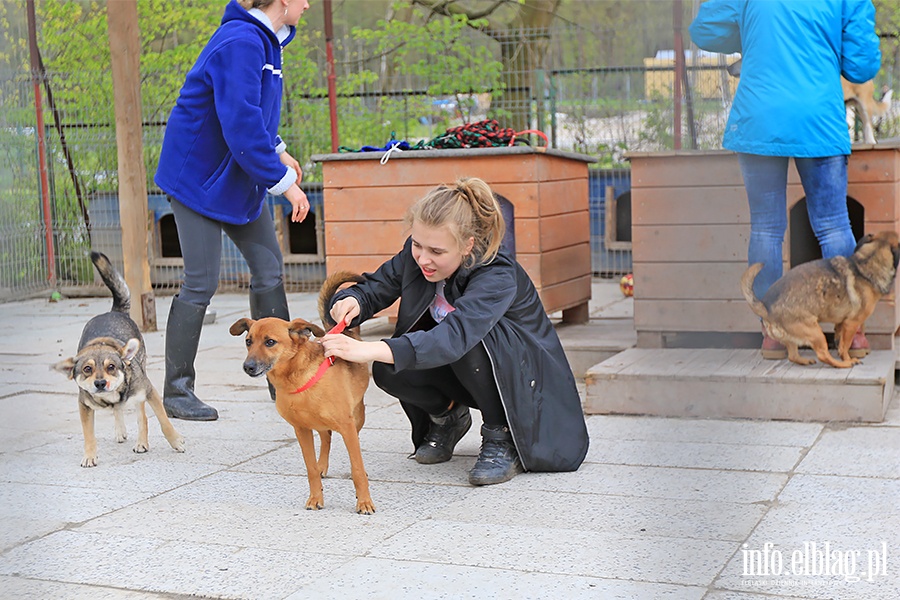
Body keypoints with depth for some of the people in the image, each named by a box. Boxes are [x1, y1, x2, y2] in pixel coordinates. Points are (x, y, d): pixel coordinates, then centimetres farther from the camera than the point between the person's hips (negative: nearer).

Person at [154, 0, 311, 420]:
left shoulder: (262, 40, 8)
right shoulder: (241, 43, -23)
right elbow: (241, 126, -28)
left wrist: (276, 150, 20)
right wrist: (284, 181, -23)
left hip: (238, 178, 10)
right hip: (199, 176, -10)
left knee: (268, 269, 8)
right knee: (201, 283, -7)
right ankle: (176, 392, 5)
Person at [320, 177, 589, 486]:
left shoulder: (498, 277, -34)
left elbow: (456, 336, -49)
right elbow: (375, 287, -3)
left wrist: (369, 350, -60)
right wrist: (351, 301, -30)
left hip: (524, 378, -6)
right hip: (466, 375, 6)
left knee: (471, 339, -37)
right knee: (389, 369, -22)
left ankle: (501, 437, -14)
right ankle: (447, 417, 9)